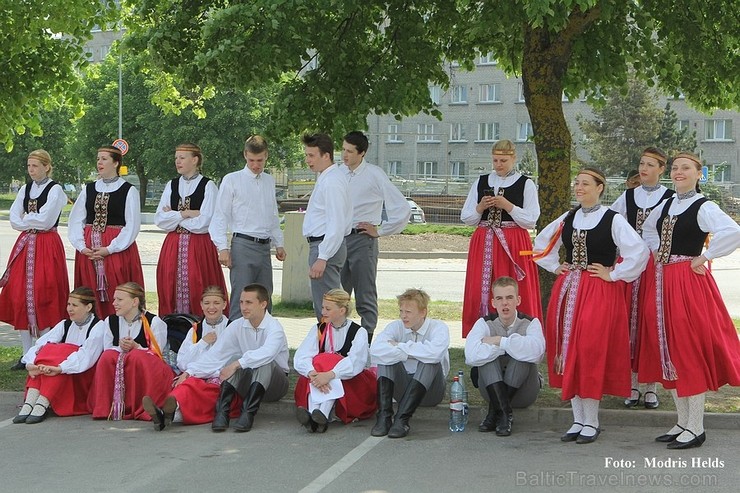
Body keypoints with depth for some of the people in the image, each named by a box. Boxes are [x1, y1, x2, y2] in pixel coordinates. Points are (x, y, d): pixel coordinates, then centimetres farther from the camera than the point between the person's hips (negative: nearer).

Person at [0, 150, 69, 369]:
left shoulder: (55, 190, -5)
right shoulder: (25, 189, 14)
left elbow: (45, 220, -15)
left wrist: (25, 219, -1)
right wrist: (34, 222, -8)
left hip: (47, 246, -6)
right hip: (25, 245, 6)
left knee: (43, 297, -8)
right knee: (19, 296, 2)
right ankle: (27, 354, 8)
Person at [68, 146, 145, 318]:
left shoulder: (129, 191, -1)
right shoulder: (88, 189, 12)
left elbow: (132, 225, -7)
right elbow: (76, 220, 9)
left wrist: (110, 249, -14)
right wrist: (82, 246, -6)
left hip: (117, 250, -4)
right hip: (88, 251, 4)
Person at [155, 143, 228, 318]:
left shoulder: (208, 186, -2)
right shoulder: (171, 186, 12)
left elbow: (204, 222, -11)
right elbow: (159, 220, 4)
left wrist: (174, 216, -3)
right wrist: (185, 214, -8)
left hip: (199, 246, -5)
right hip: (173, 246, 5)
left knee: (197, 290, -6)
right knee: (171, 289, 1)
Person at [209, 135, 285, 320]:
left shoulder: (269, 181, 16)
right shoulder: (232, 180, 0)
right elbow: (220, 216, -3)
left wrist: (279, 244, 19)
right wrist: (223, 247, -11)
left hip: (264, 246, 6)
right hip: (243, 245, -6)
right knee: (241, 298, -10)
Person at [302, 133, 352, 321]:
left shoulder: (331, 182, -17)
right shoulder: (325, 179, 15)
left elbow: (336, 225, -23)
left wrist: (322, 258, -25)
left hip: (327, 247, -11)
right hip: (321, 245, 11)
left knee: (325, 306, -8)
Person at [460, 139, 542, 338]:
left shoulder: (526, 184, 3)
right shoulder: (481, 182, 13)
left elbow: (531, 221, -4)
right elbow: (466, 218, 12)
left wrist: (508, 206, -13)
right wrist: (480, 208, -7)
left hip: (514, 246, -3)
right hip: (483, 244, 3)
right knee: (480, 293, 0)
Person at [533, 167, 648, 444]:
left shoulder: (613, 220, -8)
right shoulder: (567, 219, 10)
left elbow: (639, 252, -17)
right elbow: (541, 244, 25)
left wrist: (613, 274, -13)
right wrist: (554, 267, 14)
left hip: (599, 293, -6)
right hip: (568, 291, 6)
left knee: (591, 353, -7)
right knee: (568, 353, 6)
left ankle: (591, 423, 5)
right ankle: (578, 420, 16)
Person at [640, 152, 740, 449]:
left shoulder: (703, 207, -11)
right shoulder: (666, 205, 12)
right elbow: (648, 228, 32)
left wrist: (704, 258, -19)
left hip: (689, 281, -8)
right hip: (663, 280, 8)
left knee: (690, 350, -5)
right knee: (668, 350, 11)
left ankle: (696, 428, 3)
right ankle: (683, 422, 22)